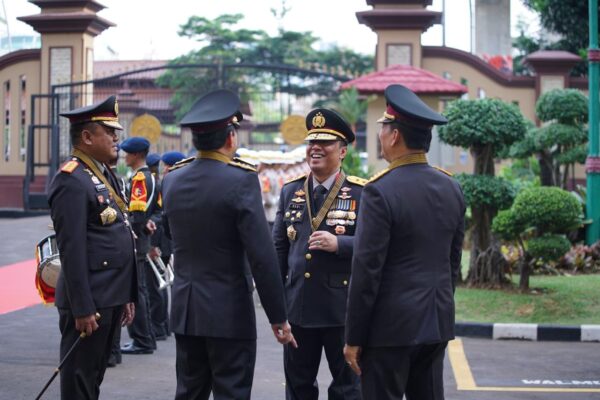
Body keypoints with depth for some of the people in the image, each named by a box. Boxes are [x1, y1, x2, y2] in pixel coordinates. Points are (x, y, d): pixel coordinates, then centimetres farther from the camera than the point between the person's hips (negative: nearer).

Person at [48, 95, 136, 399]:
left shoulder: (105, 175, 15)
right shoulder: (71, 181, -15)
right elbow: (72, 251, -20)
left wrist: (126, 296, 18)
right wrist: (82, 308, -21)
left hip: (110, 299, 9)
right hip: (89, 302, -9)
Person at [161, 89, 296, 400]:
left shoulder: (171, 180, 4)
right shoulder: (241, 180, -15)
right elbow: (262, 256, -17)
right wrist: (278, 316, -11)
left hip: (185, 308, 6)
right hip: (229, 311, -6)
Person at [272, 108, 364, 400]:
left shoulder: (360, 193, -4)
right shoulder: (290, 191, 10)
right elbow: (279, 247, 13)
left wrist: (339, 244, -25)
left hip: (342, 307, -4)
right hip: (298, 306, 4)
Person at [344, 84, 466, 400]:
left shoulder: (380, 191, -15)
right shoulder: (452, 188, 6)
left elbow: (366, 271, -15)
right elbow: (454, 261, 13)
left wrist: (354, 338, -9)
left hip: (391, 326, -7)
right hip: (437, 325, 7)